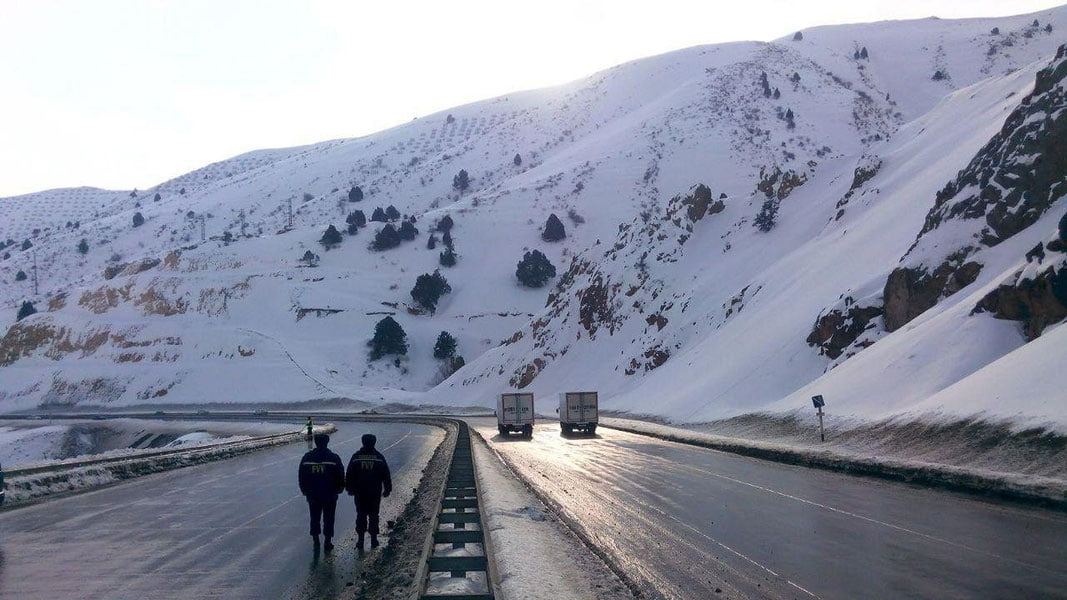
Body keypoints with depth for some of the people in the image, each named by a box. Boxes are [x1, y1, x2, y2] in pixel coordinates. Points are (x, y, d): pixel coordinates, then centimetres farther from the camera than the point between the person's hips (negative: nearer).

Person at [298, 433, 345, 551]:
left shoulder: (307, 458, 0)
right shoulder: (334, 458, -7)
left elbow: (301, 478, 7)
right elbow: (340, 477, -3)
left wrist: (305, 491, 17)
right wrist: (339, 489, 10)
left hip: (312, 494, 2)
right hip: (330, 495, -2)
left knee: (314, 518, 14)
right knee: (328, 519, 6)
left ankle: (315, 541, 16)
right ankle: (327, 541, 7)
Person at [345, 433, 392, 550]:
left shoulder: (356, 457, -3)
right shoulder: (379, 457, -3)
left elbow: (349, 475, 3)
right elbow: (386, 476, 1)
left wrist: (350, 489, 12)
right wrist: (387, 490, 10)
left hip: (360, 493, 0)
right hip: (375, 493, 0)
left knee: (361, 515, 7)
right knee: (374, 516, 8)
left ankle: (360, 540, 7)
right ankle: (373, 539, 10)